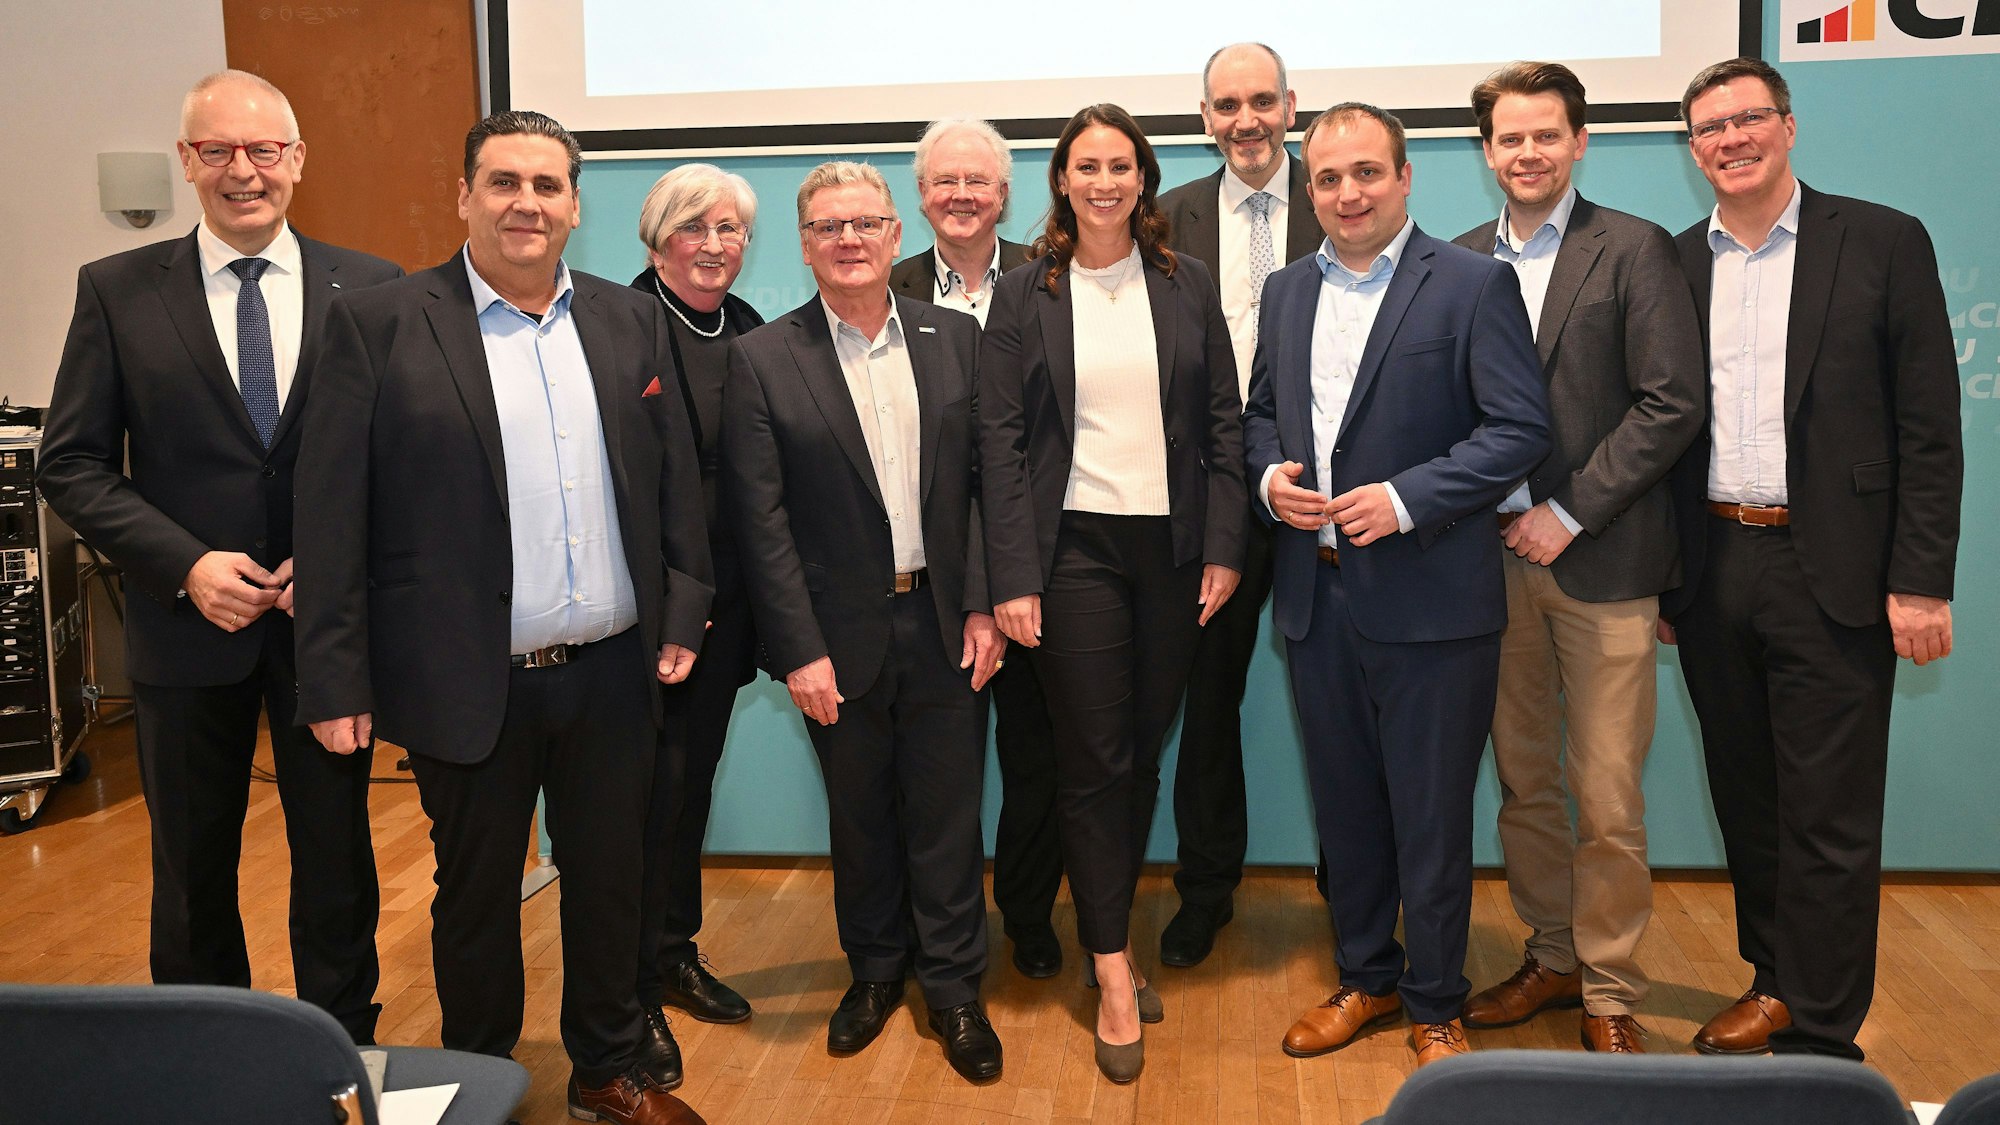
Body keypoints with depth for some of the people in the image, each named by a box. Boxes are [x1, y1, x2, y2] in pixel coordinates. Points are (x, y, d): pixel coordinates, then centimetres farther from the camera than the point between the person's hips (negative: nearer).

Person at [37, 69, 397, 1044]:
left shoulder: (370, 289, -2)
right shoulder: (116, 292, -1)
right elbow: (72, 465, -1)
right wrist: (187, 564, -14)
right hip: (188, 626, 1)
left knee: (336, 861, 12)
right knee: (192, 872, 15)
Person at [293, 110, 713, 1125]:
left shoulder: (632, 320, 6)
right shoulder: (378, 325, -6)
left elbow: (677, 480, 9)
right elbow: (331, 513, -8)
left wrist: (682, 616, 4)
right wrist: (337, 681, -10)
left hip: (612, 675, 3)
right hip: (469, 686, -3)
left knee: (609, 883, 16)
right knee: (477, 896, 14)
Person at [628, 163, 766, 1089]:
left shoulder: (748, 329, 10)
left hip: (724, 603, 7)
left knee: (693, 776, 18)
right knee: (650, 786, 2)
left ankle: (676, 952, 35)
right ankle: (632, 994, 18)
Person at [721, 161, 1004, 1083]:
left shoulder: (954, 338, 3)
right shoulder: (762, 361, -4)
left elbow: (986, 480, 3)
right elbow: (761, 522, -7)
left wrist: (983, 605, -3)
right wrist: (800, 651, -10)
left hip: (943, 626, 1)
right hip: (841, 635, -1)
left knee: (947, 816, 9)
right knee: (859, 817, 14)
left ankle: (954, 988, 26)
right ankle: (875, 971, 35)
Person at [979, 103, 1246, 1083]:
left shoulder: (1187, 285, 7)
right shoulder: (1024, 294, 0)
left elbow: (1222, 423, 6)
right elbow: (1000, 441, -3)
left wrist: (1223, 548, -1)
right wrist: (1012, 578, -10)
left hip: (1171, 550, 3)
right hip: (1073, 550, -2)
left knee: (1144, 755, 10)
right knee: (1092, 761, 1)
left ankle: (1110, 932, 29)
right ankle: (1114, 974, 11)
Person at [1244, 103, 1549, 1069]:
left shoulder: (1473, 284, -6)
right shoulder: (1286, 291, 12)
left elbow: (1521, 427, -11)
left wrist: (1407, 499, -19)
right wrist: (1268, 474, -2)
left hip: (1428, 597, -5)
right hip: (1315, 591, 5)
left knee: (1432, 811, 6)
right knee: (1344, 801, 16)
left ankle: (1435, 1006, 24)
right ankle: (1364, 978, 34)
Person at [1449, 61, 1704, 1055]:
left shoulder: (1634, 251, -2)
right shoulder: (1459, 262, 10)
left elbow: (1673, 403, -9)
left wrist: (1568, 514, -13)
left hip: (1601, 560, -4)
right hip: (1495, 559, 4)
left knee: (1607, 799, 0)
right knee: (1523, 784, 12)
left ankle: (1610, 991, 17)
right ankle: (1552, 958, 29)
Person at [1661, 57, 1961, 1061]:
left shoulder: (1883, 243, -1)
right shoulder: (1672, 265, 9)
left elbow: (1930, 427, -4)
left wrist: (1921, 580, -10)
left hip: (1832, 573, -3)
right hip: (1712, 573, 4)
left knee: (1829, 817, 1)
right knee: (1745, 801, 14)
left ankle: (1819, 1035, 13)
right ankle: (1774, 982, 30)